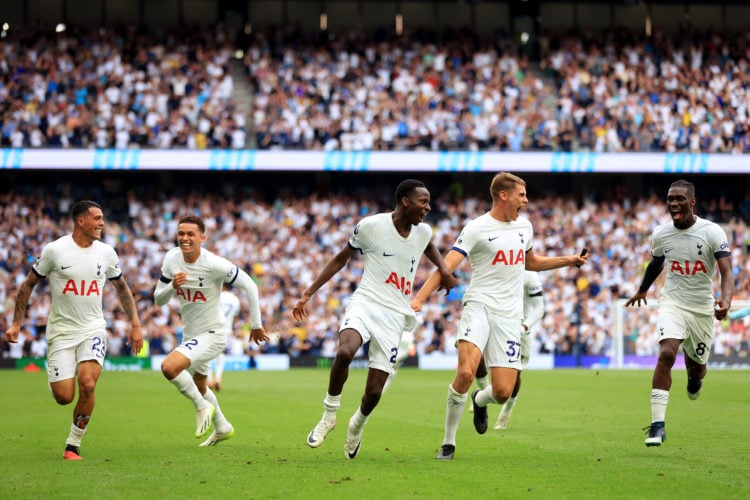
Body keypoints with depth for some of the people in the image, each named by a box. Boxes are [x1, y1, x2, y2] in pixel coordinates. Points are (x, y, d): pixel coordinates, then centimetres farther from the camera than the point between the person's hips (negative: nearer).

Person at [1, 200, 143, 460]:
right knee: (63, 397, -8)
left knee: (87, 385, -22)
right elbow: (28, 284, 2)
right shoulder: (55, 250, -8)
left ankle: (73, 445, -5)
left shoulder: (106, 253, 1)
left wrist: (135, 324, 13)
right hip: (61, 331, -2)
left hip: (93, 329, 2)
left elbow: (121, 288, 17)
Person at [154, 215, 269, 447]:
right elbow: (158, 299, -1)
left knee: (169, 366, -27)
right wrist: (172, 286, -24)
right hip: (190, 334, 7)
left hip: (212, 334, -7)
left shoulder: (213, 264, -24)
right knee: (199, 386, 26)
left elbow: (249, 285, -15)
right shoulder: (171, 259, -8)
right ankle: (222, 428, 51)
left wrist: (256, 325, -9)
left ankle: (202, 406, -4)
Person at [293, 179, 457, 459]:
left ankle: (357, 426, 31)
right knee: (344, 352, -35)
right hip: (365, 303, -3)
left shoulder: (423, 232, 7)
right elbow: (341, 259, 7)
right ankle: (329, 415, -13)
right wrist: (308, 293, 6)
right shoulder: (371, 226, -6)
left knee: (374, 393, -4)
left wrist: (443, 269, 16)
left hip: (394, 317, 3)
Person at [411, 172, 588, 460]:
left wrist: (570, 260, 26)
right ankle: (448, 443, -9)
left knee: (503, 392, -5)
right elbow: (447, 266, -14)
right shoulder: (477, 228, -5)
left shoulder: (524, 227, 14)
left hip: (509, 316, 5)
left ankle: (479, 401, 34)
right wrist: (419, 299, -26)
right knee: (466, 372, -26)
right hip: (479, 306, -5)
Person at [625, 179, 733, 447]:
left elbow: (726, 272, -21)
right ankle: (657, 424, -23)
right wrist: (642, 290, 35)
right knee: (666, 354, -23)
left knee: (696, 366, 12)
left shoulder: (712, 232, -14)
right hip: (673, 303, 0)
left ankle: (695, 377, 55)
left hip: (703, 309, 0)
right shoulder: (660, 234, -3)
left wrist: (726, 300, -41)